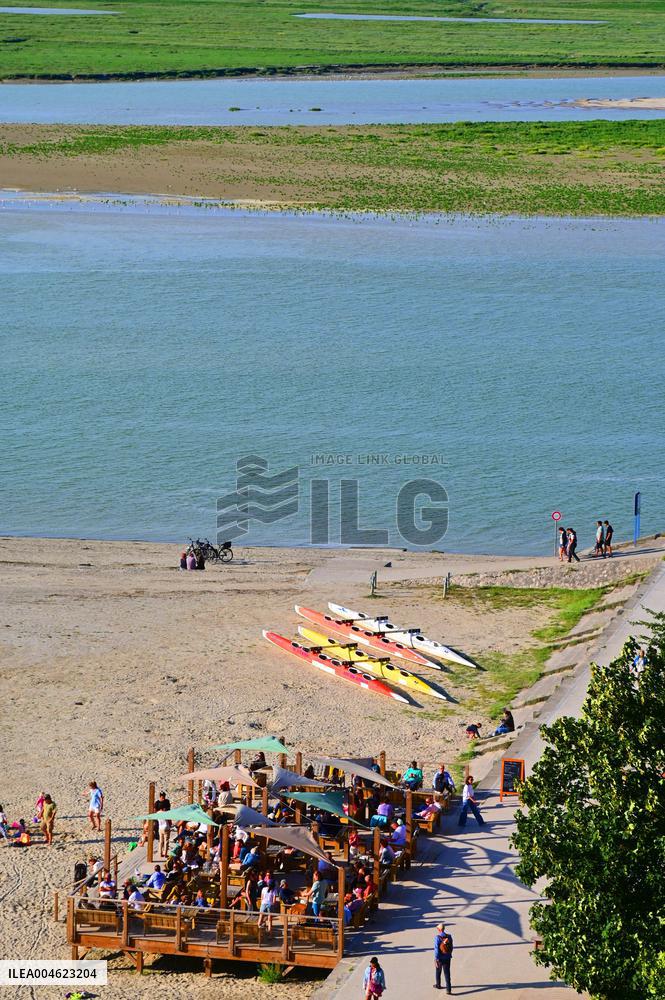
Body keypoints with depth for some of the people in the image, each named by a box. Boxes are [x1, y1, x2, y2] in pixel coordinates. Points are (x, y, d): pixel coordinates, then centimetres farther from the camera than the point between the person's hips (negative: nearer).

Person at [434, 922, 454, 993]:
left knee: (438, 972, 21)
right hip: (447, 958, 3)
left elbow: (436, 949, -19)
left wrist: (436, 960, -18)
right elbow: (451, 947, 8)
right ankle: (448, 989, -6)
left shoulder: (437, 938, -17)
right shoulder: (449, 937, -2)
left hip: (440, 958, -3)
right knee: (447, 974, 3)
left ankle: (438, 985, 39)